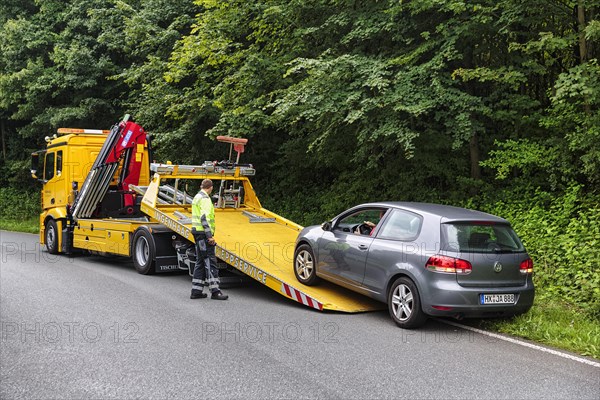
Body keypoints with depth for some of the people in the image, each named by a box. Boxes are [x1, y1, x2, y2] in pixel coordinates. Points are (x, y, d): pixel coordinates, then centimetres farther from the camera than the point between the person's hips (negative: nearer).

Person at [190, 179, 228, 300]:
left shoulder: (197, 197, 19)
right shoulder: (205, 199, -13)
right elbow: (205, 218, -21)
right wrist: (209, 235, -23)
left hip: (197, 232, 10)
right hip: (203, 233, -10)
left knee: (200, 261, 12)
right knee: (210, 261, -9)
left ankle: (196, 291, 14)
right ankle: (215, 291, -9)